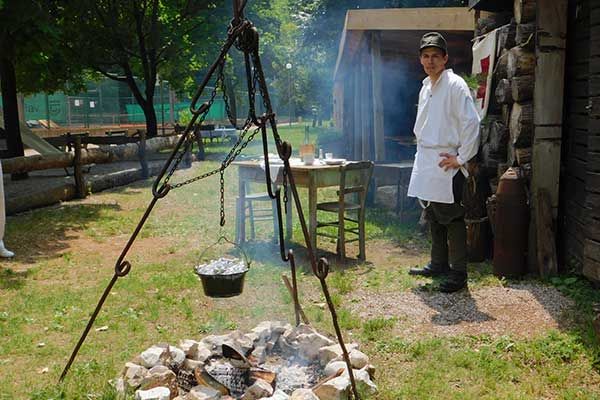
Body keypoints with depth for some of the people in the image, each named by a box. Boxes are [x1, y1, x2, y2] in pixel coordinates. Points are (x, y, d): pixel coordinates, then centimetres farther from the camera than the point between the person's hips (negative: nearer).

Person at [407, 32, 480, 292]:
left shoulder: (455, 85, -11)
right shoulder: (425, 88, 15)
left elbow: (471, 122, -17)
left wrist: (461, 158, -16)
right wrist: (422, 149, 16)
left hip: (446, 165, -8)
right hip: (425, 163, 9)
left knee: (452, 219, -3)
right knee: (433, 217, 16)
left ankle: (458, 272, 5)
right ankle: (438, 264, 29)